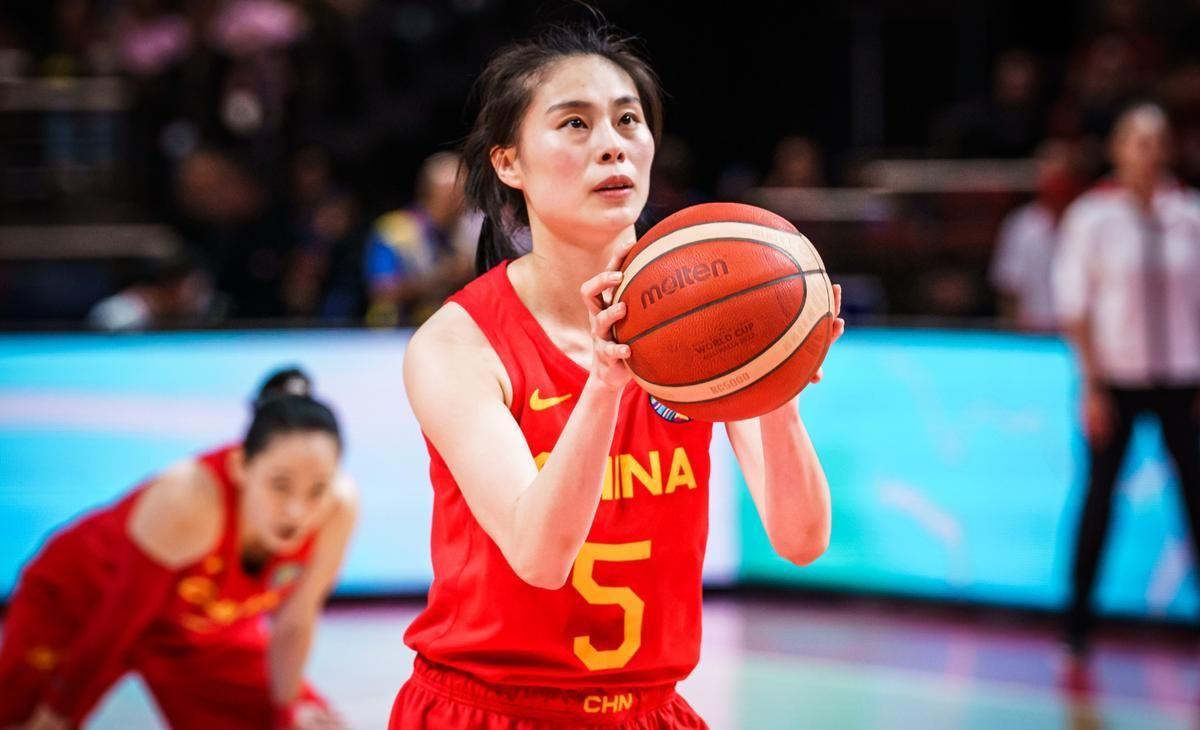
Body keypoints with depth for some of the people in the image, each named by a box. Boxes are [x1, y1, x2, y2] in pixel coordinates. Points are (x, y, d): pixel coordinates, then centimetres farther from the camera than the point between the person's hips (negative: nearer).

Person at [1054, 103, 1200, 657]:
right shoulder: (1092, 217, -1)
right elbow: (1073, 305, 0)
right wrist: (1092, 385, -5)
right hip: (1115, 377, -2)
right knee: (1100, 495, 0)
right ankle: (1077, 621, 9)